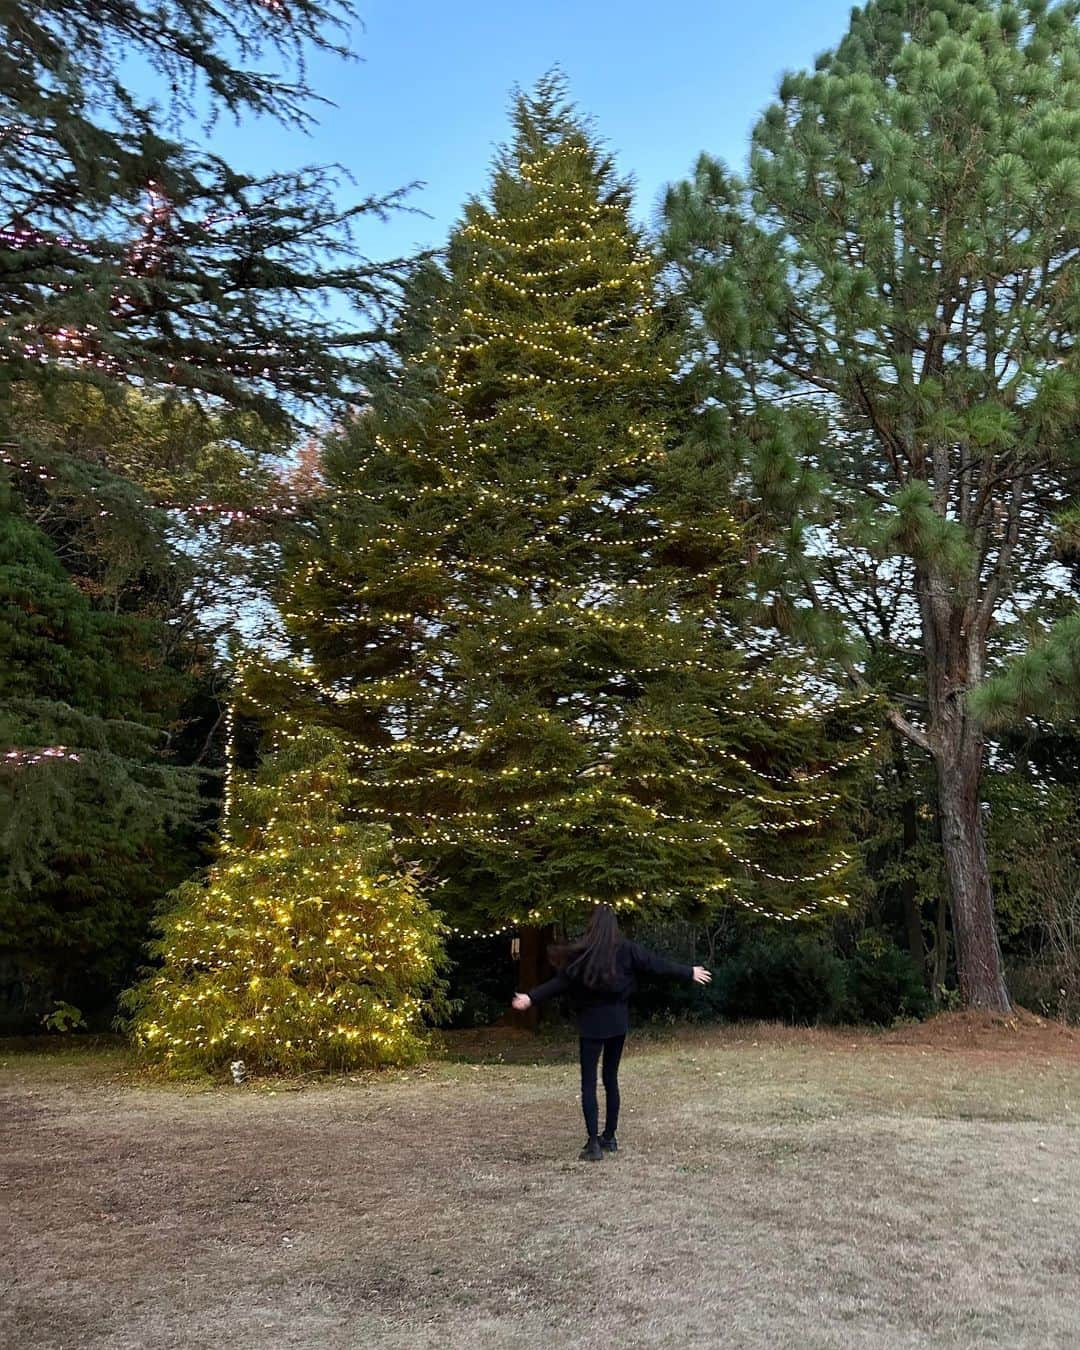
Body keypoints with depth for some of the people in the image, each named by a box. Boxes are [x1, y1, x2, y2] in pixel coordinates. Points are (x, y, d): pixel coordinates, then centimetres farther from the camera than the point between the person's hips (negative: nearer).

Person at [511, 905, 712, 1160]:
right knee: (611, 1079, 17)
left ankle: (594, 1143, -6)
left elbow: (561, 981, -13)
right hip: (618, 1021, 4)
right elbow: (658, 964, 4)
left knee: (589, 1082, 1)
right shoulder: (625, 948, -3)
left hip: (592, 1022, -4)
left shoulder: (583, 952, -12)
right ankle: (609, 1137, 22)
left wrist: (532, 997, -9)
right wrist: (690, 972, 15)